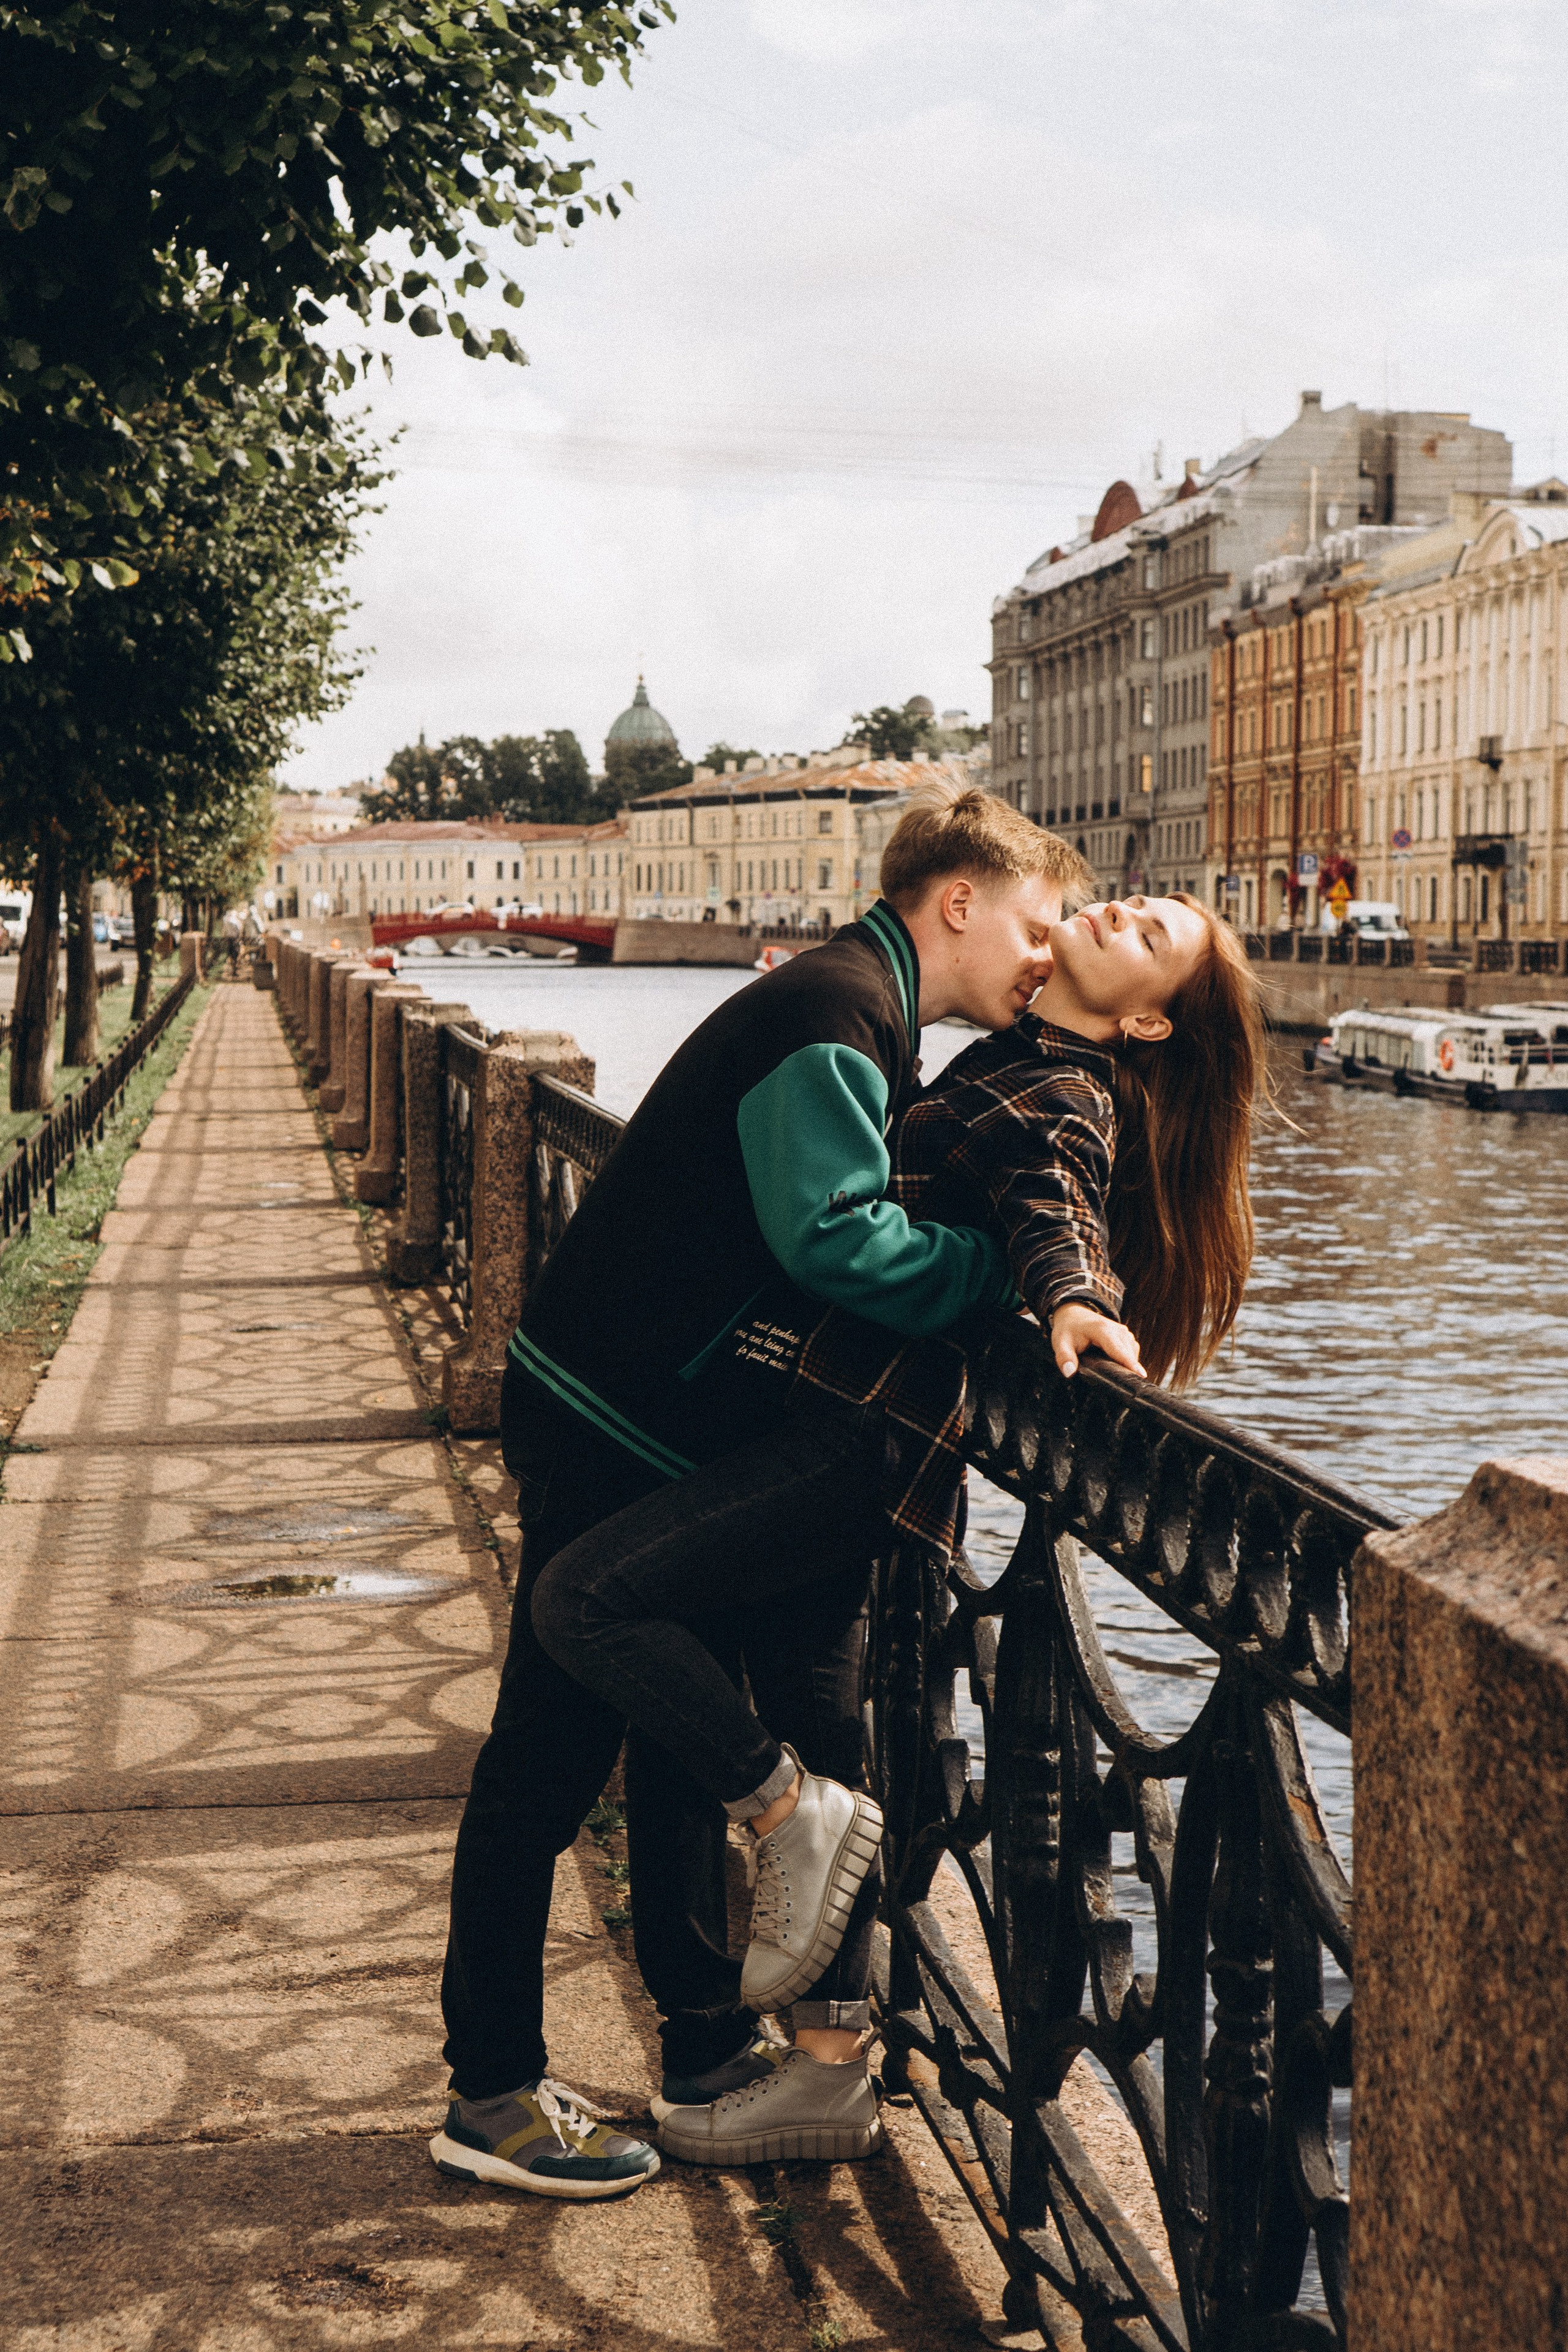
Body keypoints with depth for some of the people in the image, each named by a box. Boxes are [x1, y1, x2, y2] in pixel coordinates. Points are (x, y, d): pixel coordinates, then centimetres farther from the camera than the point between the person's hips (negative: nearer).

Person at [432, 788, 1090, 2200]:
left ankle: (710, 2048, 30)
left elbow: (850, 1222, 16)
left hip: (686, 1432, 11)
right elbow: (832, 1236, -31)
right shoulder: (832, 1014, -19)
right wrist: (1017, 1274, -22)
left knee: (685, 1743, 17)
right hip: (609, 1429, -11)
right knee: (552, 1753, -2)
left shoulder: (870, 1027, 14)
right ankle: (492, 2096, 9)